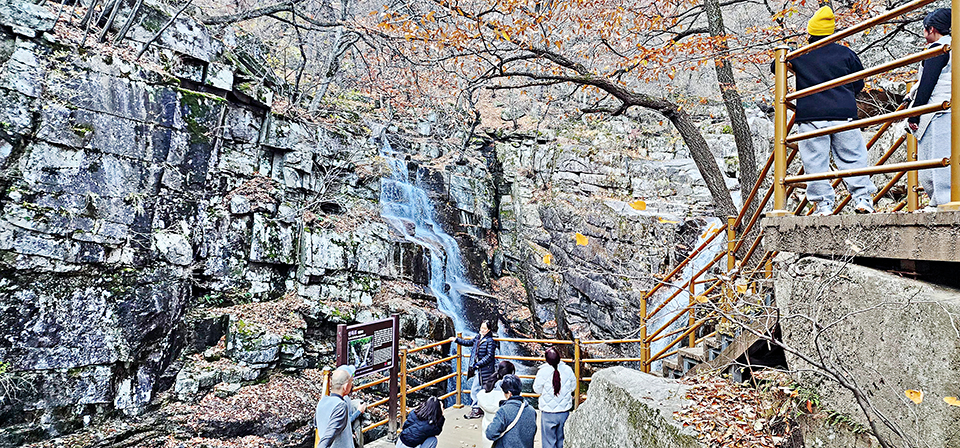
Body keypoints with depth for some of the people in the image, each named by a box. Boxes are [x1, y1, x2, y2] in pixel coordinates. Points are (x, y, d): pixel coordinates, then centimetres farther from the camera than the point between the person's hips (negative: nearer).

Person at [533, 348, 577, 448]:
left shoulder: (543, 371, -18)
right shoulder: (567, 369, -10)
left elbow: (537, 389, -4)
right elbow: (573, 387, 5)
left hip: (548, 413, -3)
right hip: (564, 411, 3)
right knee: (562, 439, 20)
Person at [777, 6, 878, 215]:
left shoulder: (798, 56, 3)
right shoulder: (846, 53, 6)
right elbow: (858, 85, 13)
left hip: (810, 116, -1)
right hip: (844, 115, 1)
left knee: (815, 162, 2)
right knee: (854, 158, 9)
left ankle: (823, 204, 2)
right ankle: (863, 198, 6)